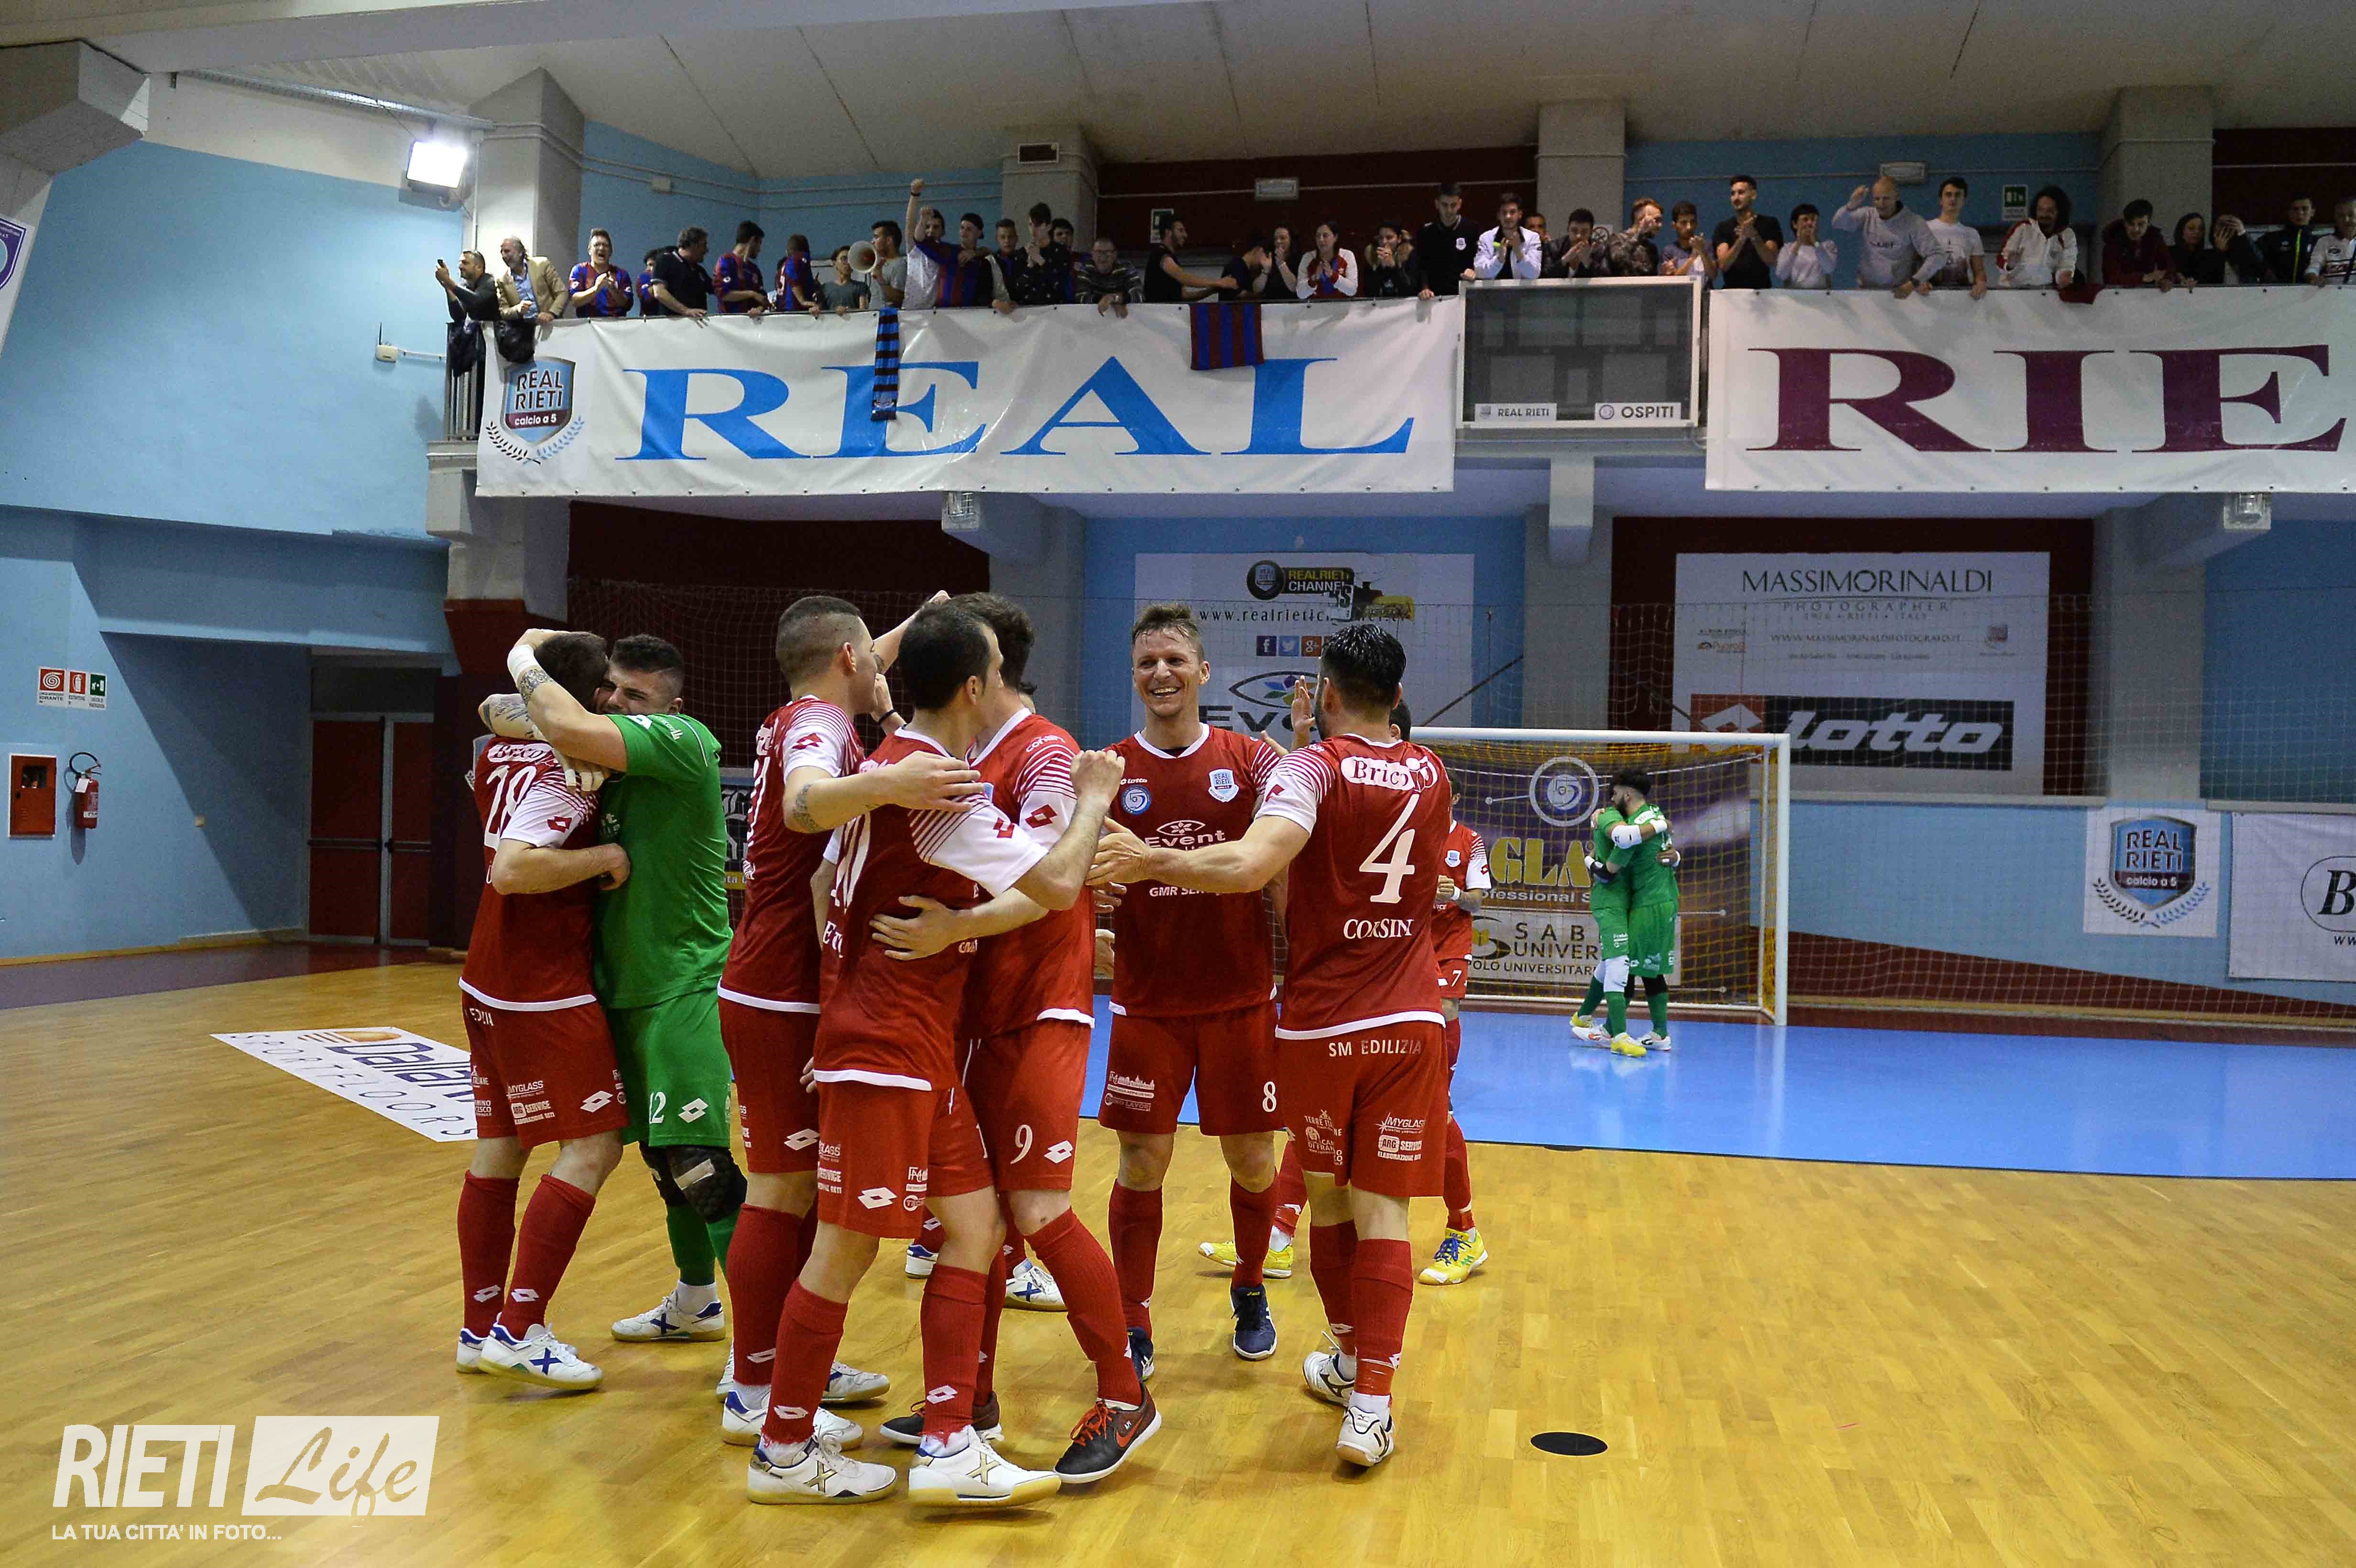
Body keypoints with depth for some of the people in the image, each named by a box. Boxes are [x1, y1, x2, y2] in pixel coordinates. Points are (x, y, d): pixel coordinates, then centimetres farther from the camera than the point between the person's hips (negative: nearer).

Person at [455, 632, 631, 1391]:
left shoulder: (501, 755, 8)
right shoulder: (565, 772, -18)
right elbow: (513, 869, -30)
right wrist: (604, 857, -21)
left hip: (491, 982, 9)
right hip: (544, 990, -9)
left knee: (499, 1149, 12)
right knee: (593, 1145, -5)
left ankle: (481, 1328, 18)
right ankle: (519, 1332, -8)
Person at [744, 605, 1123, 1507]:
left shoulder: (895, 761, 10)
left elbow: (833, 883, 24)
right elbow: (1056, 883, -22)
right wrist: (1093, 801, -6)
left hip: (920, 1049, 9)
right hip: (885, 1049, -9)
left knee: (974, 1225, 7)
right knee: (846, 1249, 1)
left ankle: (948, 1448, 8)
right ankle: (783, 1455, 15)